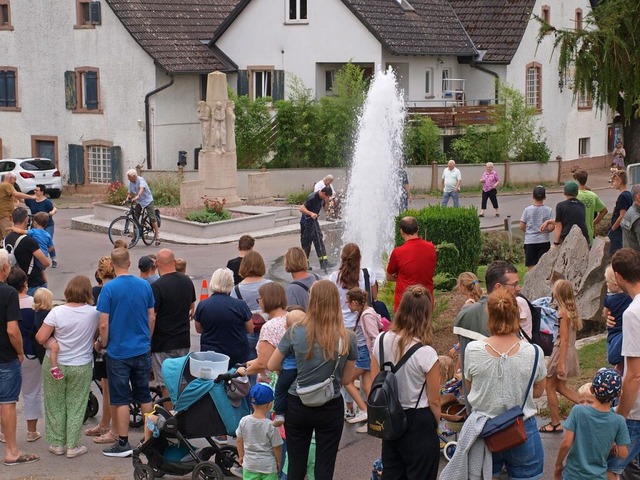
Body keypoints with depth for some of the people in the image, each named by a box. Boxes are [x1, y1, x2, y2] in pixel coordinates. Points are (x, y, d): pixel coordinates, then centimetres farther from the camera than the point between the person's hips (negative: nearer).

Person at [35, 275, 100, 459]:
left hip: (55, 365, -1)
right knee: (76, 406, 10)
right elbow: (97, 335, 5)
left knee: (55, 405, 13)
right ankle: (72, 446, 12)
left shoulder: (57, 312, -15)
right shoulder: (94, 313, -10)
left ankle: (57, 443, 20)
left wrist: (52, 345, 6)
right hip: (82, 367, 1)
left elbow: (40, 338, -14)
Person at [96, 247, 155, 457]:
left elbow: (104, 324, -14)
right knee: (144, 396, 14)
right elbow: (152, 318, 7)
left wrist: (102, 344, 3)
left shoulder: (109, 288, -14)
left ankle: (123, 443, 5)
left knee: (120, 399, 3)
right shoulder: (145, 286, 0)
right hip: (142, 350, 4)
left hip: (118, 351, -4)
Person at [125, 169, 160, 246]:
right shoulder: (131, 183, 1)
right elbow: (130, 193, 9)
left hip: (147, 200, -7)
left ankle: (157, 235, -6)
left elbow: (141, 188, -39)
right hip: (139, 202, 7)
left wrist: (137, 196, -56)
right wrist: (127, 199, -10)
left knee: (152, 218, -13)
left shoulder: (141, 180, -20)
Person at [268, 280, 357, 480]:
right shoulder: (348, 339, -9)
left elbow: (272, 366, 0)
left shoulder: (295, 333, -10)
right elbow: (346, 379, 1)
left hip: (297, 406, 0)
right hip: (331, 409, 0)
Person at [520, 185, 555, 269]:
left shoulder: (527, 210, -5)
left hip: (530, 241, 0)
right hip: (543, 241, 0)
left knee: (531, 266, 6)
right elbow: (551, 227, -9)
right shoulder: (548, 210, -6)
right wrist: (545, 230, 12)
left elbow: (522, 226, -2)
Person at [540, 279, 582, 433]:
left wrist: (561, 363, -20)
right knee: (560, 386, 20)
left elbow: (564, 339, -21)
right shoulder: (571, 310, 5)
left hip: (561, 352, -9)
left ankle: (555, 423, 13)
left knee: (550, 387, 5)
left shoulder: (563, 313, -19)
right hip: (570, 351, 9)